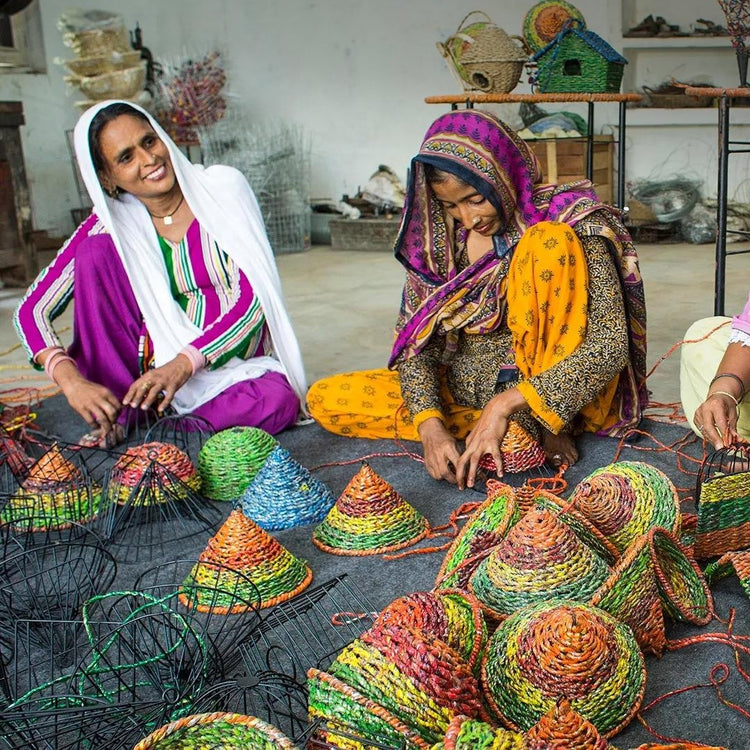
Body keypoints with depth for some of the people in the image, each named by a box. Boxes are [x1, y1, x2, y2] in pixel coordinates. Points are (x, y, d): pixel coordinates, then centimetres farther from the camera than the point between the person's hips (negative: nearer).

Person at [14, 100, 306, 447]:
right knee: (96, 251, -15)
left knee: (278, 402, -35)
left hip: (233, 361, -1)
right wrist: (72, 382, -26)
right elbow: (30, 311, -8)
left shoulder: (222, 187, -8)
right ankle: (118, 413, -14)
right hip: (156, 361, 2)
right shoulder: (111, 225, -3)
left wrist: (184, 364, -27)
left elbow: (252, 299, -14)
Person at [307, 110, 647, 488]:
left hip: (557, 391, -5)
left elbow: (610, 346, -21)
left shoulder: (567, 222, -13)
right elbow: (414, 337, -4)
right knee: (324, 400, -13)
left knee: (549, 241, -25)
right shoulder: (440, 233, -2)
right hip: (467, 388, 5)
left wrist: (506, 404, -29)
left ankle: (551, 425, -18)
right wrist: (430, 424, -23)